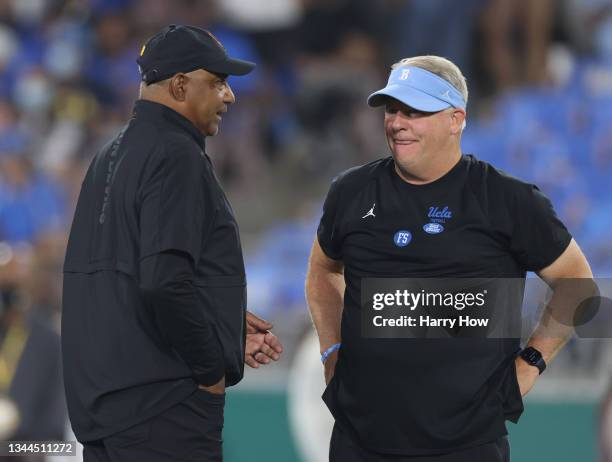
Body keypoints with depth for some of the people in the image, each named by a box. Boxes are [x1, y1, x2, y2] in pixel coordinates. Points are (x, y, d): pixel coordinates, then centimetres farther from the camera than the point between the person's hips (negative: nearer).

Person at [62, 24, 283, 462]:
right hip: (163, 407, -9)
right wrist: (212, 371, -12)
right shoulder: (175, 156, -13)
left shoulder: (114, 154, 16)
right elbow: (164, 282, -24)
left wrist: (229, 327, 19)